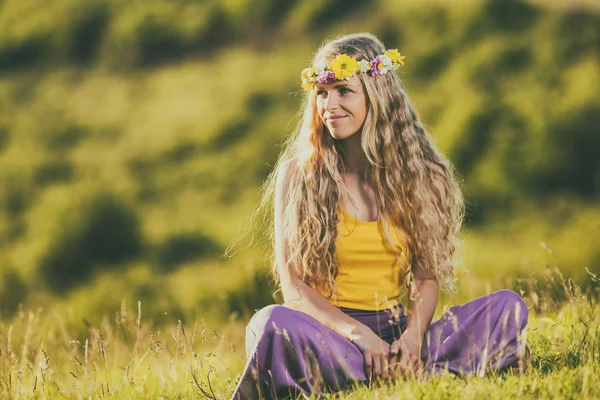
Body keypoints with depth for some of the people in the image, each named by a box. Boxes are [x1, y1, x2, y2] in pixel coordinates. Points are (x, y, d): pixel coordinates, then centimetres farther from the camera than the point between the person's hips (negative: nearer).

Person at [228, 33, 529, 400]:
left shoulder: (421, 175, 6)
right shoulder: (297, 173, 0)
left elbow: (428, 276, 4)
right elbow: (293, 284, -5)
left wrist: (413, 334, -18)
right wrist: (359, 334, -21)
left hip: (396, 331, 3)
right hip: (328, 337, -3)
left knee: (508, 306, -16)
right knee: (273, 324, -37)